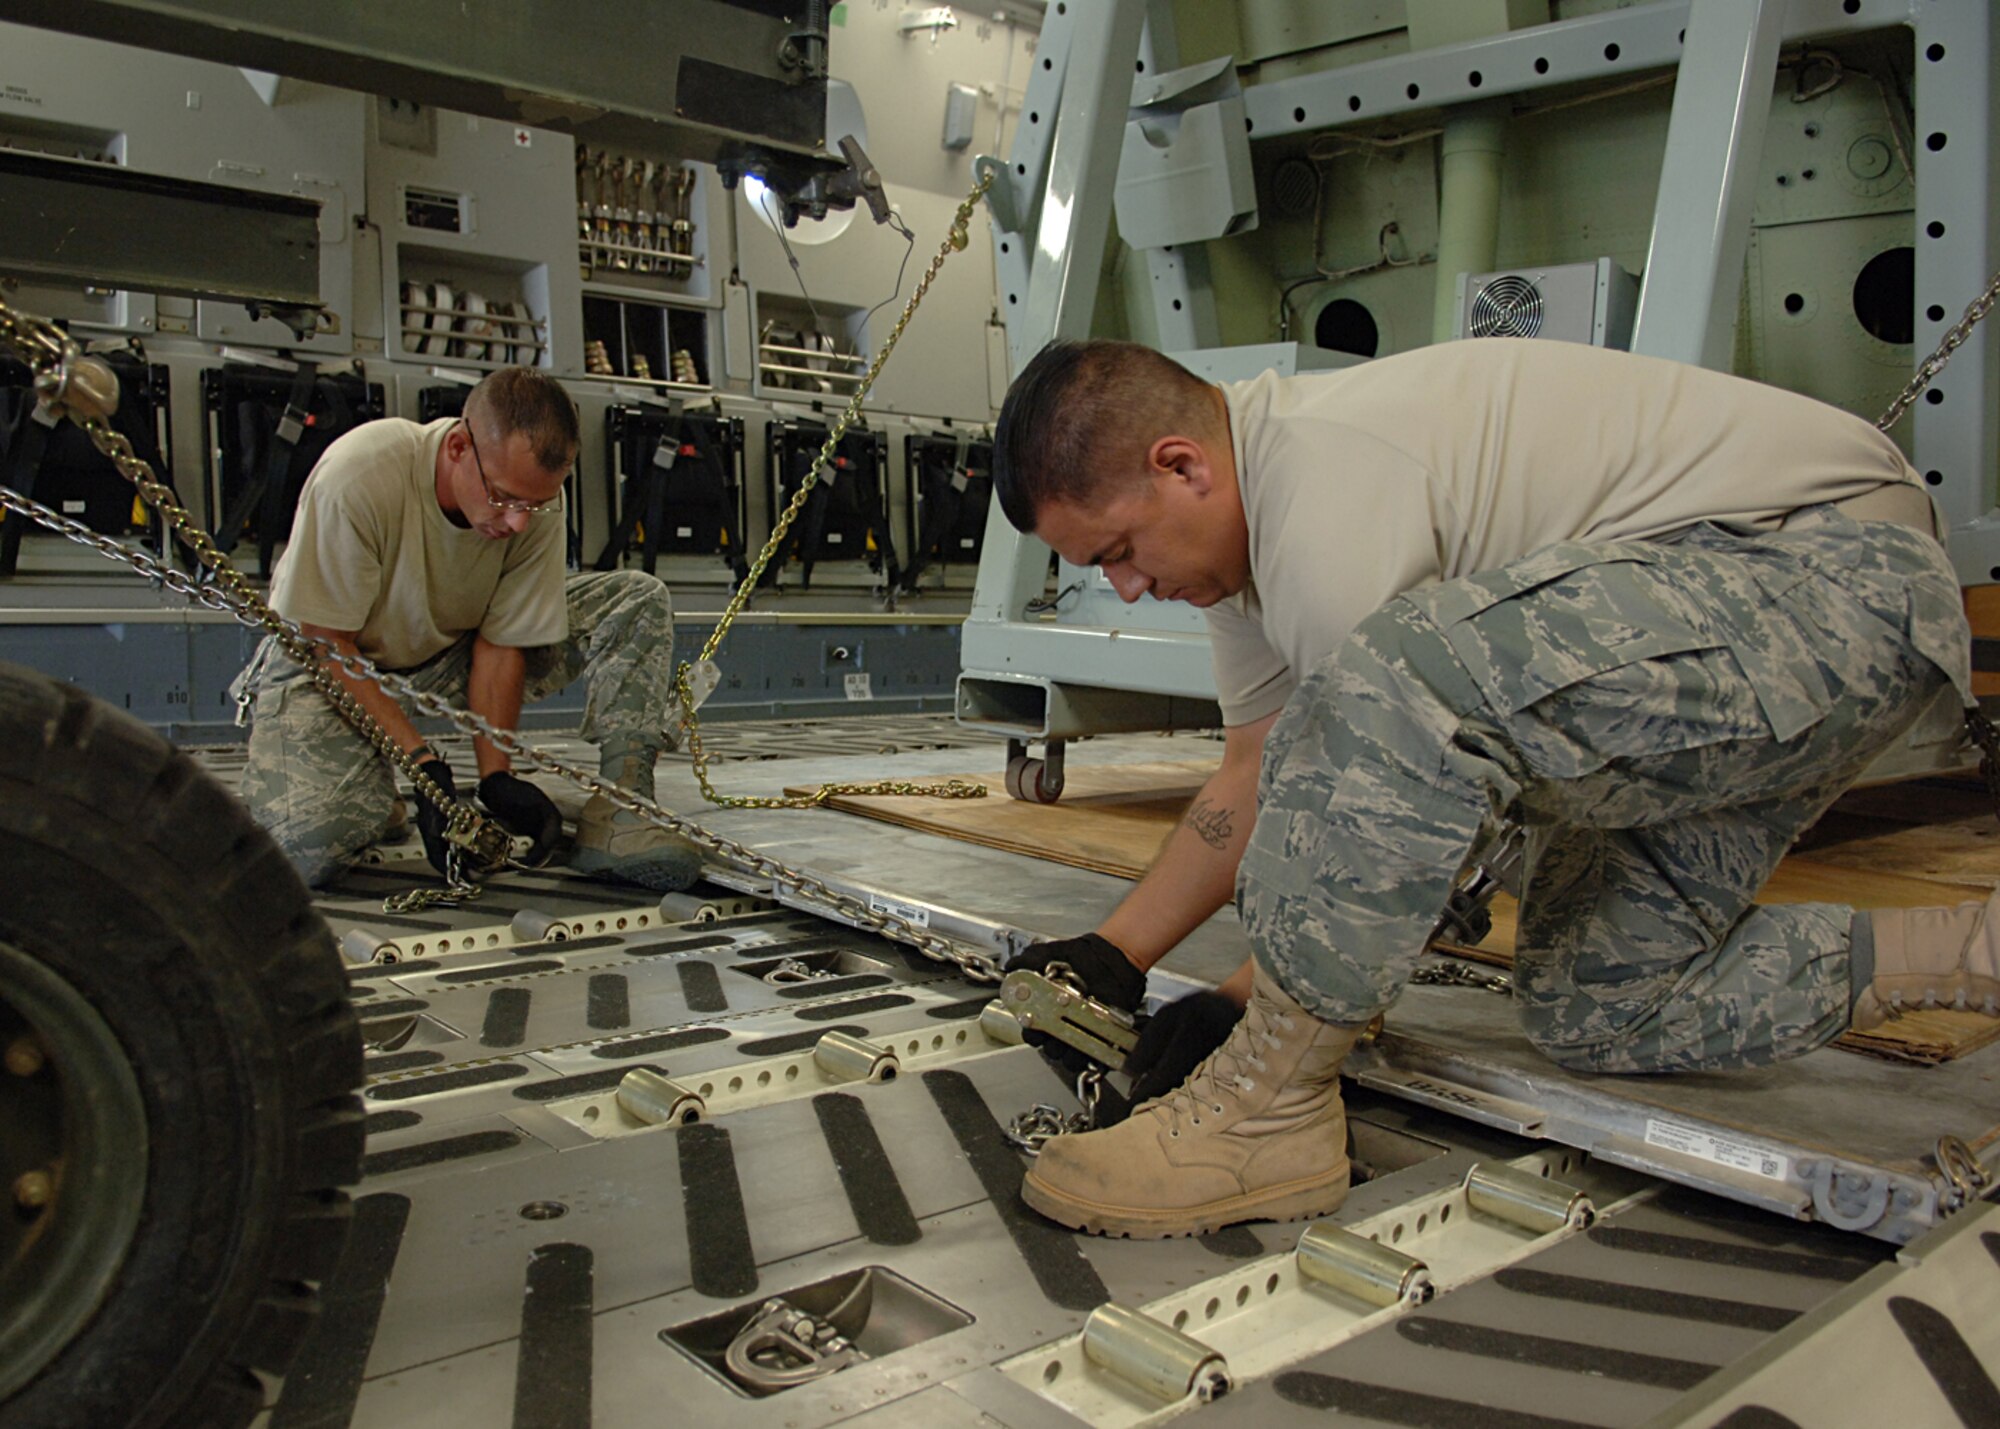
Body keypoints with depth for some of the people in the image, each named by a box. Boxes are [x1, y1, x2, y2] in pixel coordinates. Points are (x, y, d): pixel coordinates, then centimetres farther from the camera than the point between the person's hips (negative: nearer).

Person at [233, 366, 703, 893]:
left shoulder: (536, 500, -20)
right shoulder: (357, 478, -31)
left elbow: (501, 643, -11)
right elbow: (327, 642, -22)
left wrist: (496, 776, -21)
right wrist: (423, 762, -29)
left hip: (449, 653, 4)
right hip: (322, 663, -3)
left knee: (638, 601, -15)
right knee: (306, 849, -31)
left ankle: (612, 824, -21)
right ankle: (374, 802, 6)